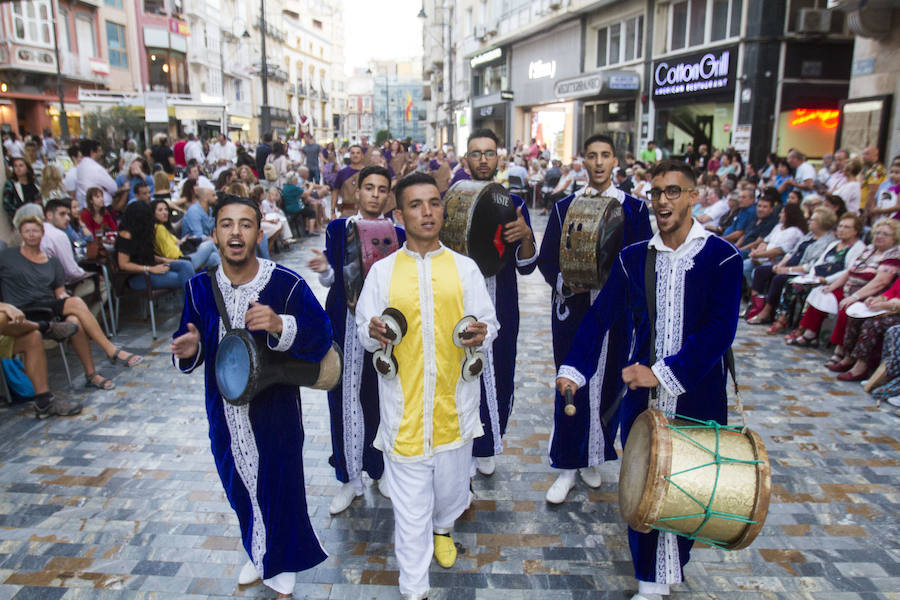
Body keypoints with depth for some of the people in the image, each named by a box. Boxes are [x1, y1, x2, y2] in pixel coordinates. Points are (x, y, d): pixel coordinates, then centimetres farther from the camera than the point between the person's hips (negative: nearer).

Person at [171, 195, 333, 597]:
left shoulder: (287, 283, -17)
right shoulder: (199, 287, -3)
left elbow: (321, 335, -19)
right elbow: (191, 340, 8)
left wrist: (280, 325, -37)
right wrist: (189, 349, -16)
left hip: (274, 410, -4)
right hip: (224, 413, 4)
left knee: (278, 485, 13)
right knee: (239, 488, 21)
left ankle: (282, 563, 41)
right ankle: (258, 554, 50)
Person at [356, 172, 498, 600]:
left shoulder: (465, 268, 3)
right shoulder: (382, 271, 1)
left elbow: (490, 324, 5)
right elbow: (364, 335, 3)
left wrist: (482, 333, -18)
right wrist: (373, 333, -20)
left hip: (453, 400, 2)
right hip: (404, 403, -1)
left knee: (451, 481, 20)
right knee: (409, 503, 5)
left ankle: (443, 527, 53)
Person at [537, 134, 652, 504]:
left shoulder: (634, 208, 4)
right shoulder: (564, 207, 4)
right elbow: (546, 258, 2)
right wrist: (564, 282, -16)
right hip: (571, 310, -1)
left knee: (607, 383, 9)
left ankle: (593, 458, 29)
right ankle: (567, 467, 15)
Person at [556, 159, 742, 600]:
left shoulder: (722, 257, -6)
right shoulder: (633, 258, 4)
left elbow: (720, 330, -15)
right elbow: (600, 317, 1)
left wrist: (664, 372, -22)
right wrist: (573, 369, -12)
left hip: (697, 398, -2)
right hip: (642, 396, 2)